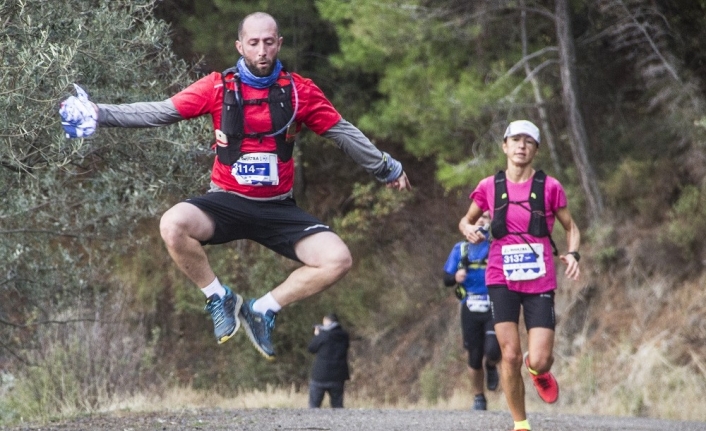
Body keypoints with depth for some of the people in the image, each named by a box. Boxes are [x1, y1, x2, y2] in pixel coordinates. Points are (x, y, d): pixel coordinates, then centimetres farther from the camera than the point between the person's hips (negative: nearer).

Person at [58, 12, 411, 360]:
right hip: (227, 202, -1)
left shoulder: (299, 91, -2)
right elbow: (159, 112, -6)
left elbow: (343, 133, 9)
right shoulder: (219, 88, -6)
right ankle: (219, 299, -5)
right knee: (172, 225, -32)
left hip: (278, 208, 2)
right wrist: (99, 114, -13)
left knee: (338, 260, -19)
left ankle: (262, 311, 3)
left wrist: (386, 168, 16)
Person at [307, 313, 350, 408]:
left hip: (321, 375, -5)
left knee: (314, 404, 2)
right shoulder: (344, 336, 4)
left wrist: (316, 335, 12)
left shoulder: (324, 335, -13)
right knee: (337, 404, 9)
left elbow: (311, 348, -4)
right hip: (338, 376, 5)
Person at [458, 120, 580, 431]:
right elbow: (466, 220, 17)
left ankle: (538, 370, 30)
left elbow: (571, 228, 10)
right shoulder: (489, 187, 3)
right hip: (502, 280, 1)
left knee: (539, 360, -10)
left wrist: (572, 254, -10)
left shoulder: (549, 187, 0)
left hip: (540, 282, 0)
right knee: (510, 355, -9)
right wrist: (469, 230, -7)